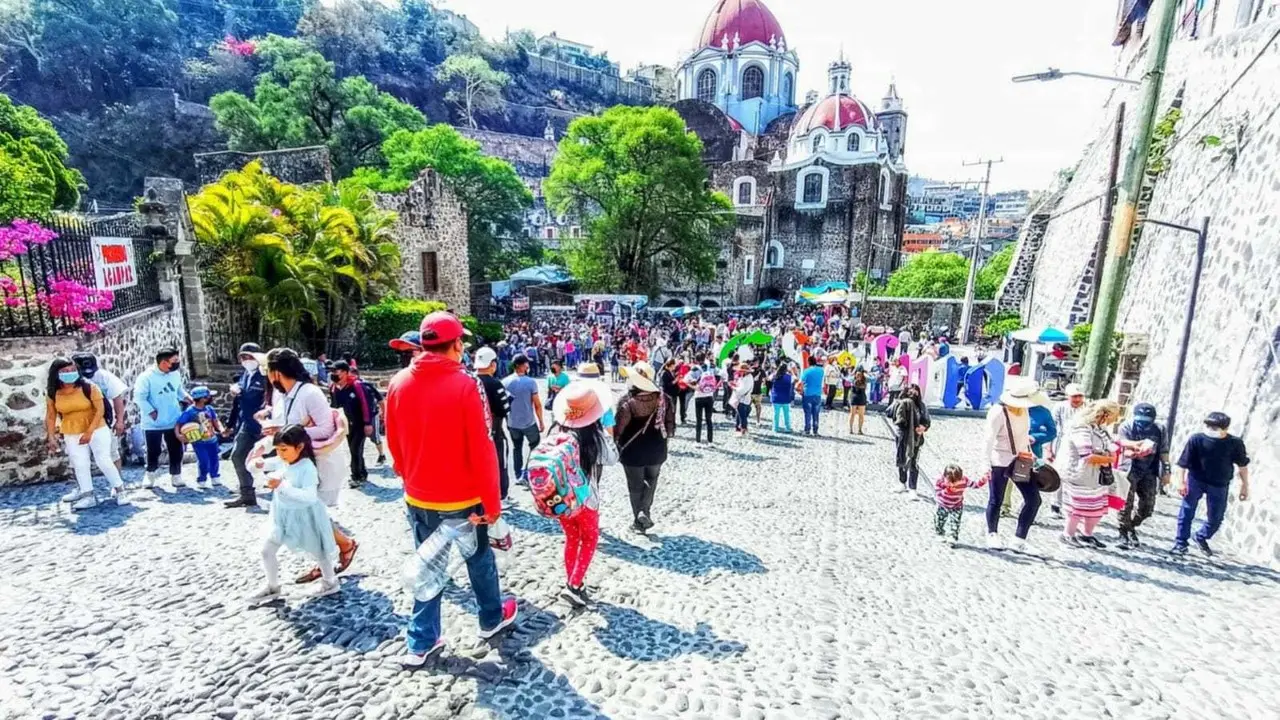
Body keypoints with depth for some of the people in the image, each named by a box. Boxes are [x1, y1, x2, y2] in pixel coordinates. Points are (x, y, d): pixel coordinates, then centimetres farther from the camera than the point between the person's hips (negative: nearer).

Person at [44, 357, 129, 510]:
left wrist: (90, 431, -19)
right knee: (80, 464, 4)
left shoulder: (89, 387, -14)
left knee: (104, 460, -7)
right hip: (71, 434, 4)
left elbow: (100, 409, -15)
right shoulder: (52, 394, -4)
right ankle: (88, 496, 12)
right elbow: (50, 416, 4)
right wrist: (51, 437, 0)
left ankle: (119, 490, 4)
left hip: (97, 429, -3)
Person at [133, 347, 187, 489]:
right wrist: (152, 412, -17)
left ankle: (176, 476, 18)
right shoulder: (146, 377, -15)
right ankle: (150, 475, 26)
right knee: (153, 452, 5)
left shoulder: (176, 374, 1)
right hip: (153, 423, -4)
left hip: (173, 421, 4)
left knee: (176, 451, 7)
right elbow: (139, 397, -15)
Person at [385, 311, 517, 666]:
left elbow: (394, 444, 6)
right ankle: (492, 618, 38)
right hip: (463, 498, -4)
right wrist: (492, 502, -10)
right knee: (479, 559, 18)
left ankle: (420, 643, 26)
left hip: (418, 498, 4)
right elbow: (482, 451, -19)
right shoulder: (465, 385, -20)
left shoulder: (398, 383, -4)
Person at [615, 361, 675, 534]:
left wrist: (619, 447, 3)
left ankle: (639, 521, 21)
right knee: (650, 482, 22)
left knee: (635, 486, 13)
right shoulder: (662, 399, -8)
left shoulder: (626, 402, -20)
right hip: (656, 451, 3)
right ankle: (645, 511, 4)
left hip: (632, 452, -3)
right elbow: (671, 427, -2)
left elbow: (618, 429, -14)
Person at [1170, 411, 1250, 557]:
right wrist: (1181, 482, -13)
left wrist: (1245, 486, 5)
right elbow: (1183, 463, -11)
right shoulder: (1196, 439, -16)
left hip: (1220, 485, 2)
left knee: (1216, 518, 11)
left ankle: (1201, 537, 38)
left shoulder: (1235, 443, -10)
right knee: (1186, 512, 1)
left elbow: (1242, 465, 3)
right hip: (1195, 480, -2)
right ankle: (1180, 543, 13)